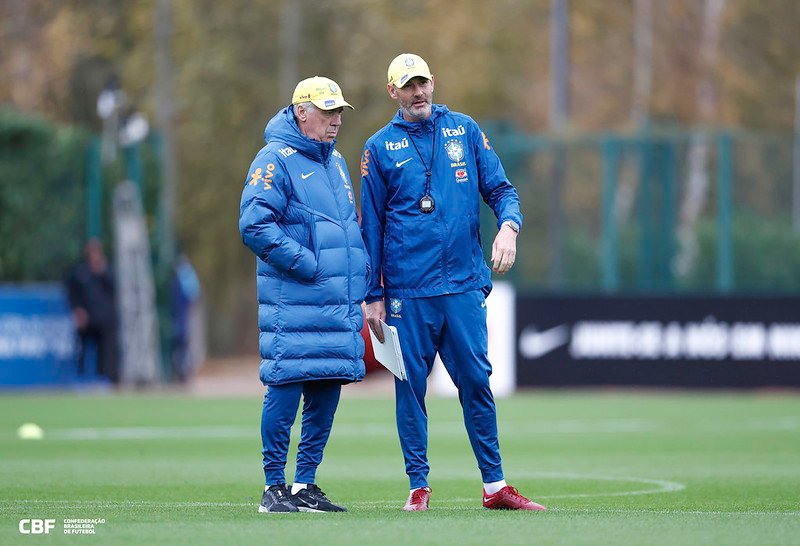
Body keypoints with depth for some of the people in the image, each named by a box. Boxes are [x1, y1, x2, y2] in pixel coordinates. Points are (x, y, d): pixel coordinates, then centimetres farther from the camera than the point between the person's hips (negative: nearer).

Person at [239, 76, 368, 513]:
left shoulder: (335, 162, 19)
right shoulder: (276, 159, -7)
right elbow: (254, 225, -17)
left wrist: (358, 278, 13)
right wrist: (309, 264, -16)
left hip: (339, 304, 8)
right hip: (294, 301, -8)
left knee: (326, 391, 7)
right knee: (285, 388, -8)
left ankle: (305, 485, 14)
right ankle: (274, 487, -2)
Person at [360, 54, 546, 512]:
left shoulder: (465, 130, 10)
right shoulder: (380, 147, 5)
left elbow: (501, 188, 9)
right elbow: (371, 225, 6)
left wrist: (509, 226, -14)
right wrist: (373, 296, 2)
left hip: (464, 284, 1)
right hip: (408, 289, -1)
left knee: (476, 381, 1)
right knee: (411, 386, 0)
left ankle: (495, 485, 6)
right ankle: (419, 486, 7)